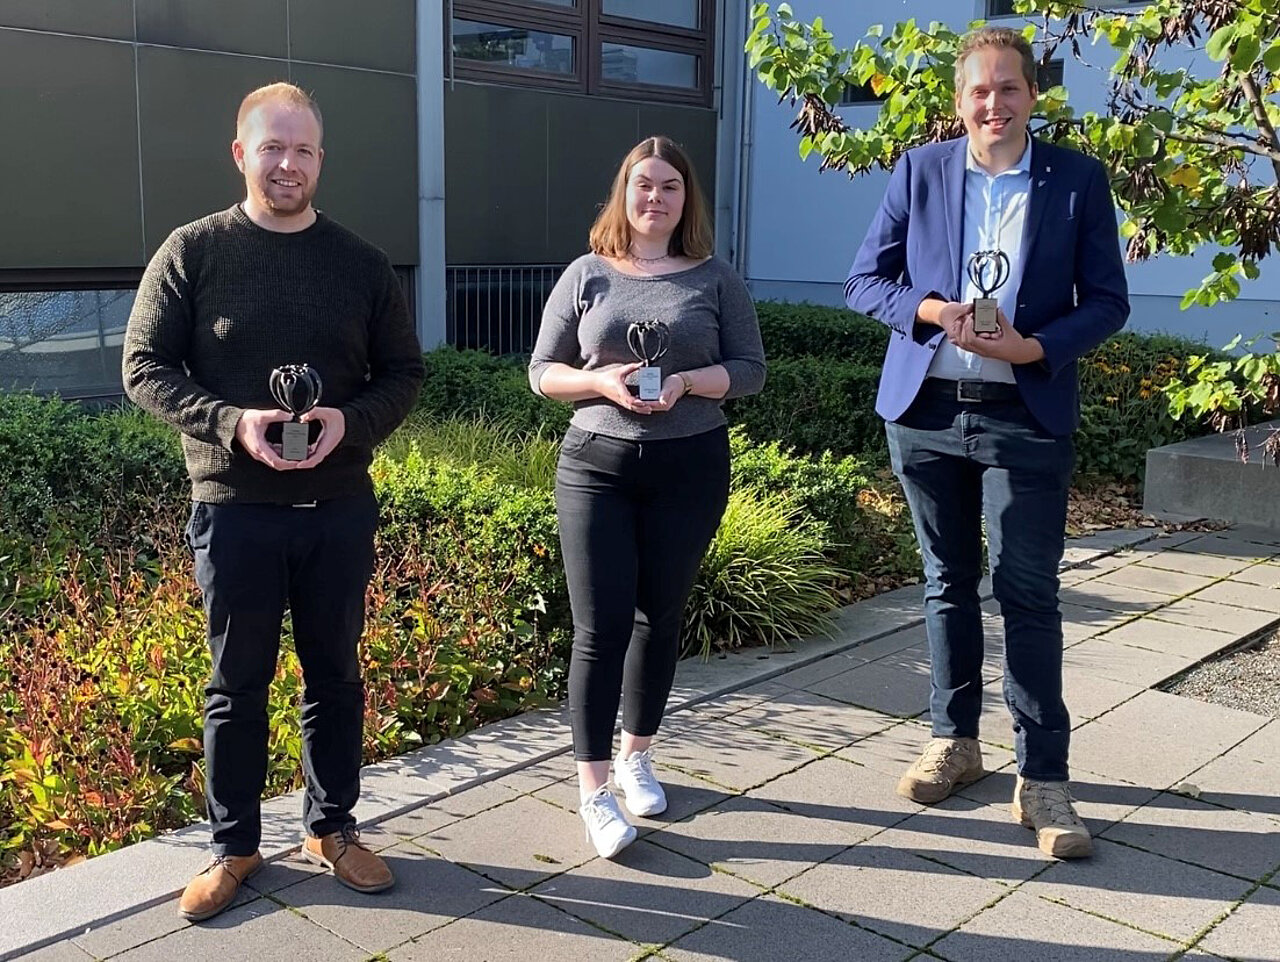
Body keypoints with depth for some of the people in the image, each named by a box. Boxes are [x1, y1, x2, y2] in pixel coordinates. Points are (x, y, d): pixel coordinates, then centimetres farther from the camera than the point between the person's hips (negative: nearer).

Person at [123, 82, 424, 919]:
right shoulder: (192, 253, -2)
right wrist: (231, 422, -20)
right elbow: (144, 367, -3)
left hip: (339, 506, 2)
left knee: (336, 675, 12)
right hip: (235, 508, -2)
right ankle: (234, 846, 24)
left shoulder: (361, 263, 4)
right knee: (238, 683, 8)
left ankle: (332, 828, 29)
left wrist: (350, 422, -14)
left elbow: (404, 372, 7)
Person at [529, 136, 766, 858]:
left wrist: (687, 381, -16)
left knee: (660, 616, 11)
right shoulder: (586, 276, 5)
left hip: (690, 468, 1)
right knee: (601, 626, -5)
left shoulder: (716, 279, 4)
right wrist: (601, 381, -14)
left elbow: (751, 371, 2)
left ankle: (637, 754, 30)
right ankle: (594, 787, 3)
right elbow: (542, 372, 5)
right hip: (596, 465, -1)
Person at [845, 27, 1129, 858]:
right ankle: (955, 740, 28)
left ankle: (1042, 780, 7)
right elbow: (865, 278, 5)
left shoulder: (1079, 179, 0)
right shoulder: (920, 171, 4)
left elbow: (1107, 300, 0)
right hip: (926, 411, 2)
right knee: (948, 581, 13)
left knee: (1028, 593, -2)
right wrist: (927, 309, -14)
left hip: (1027, 416, -2)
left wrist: (1035, 347, -17)